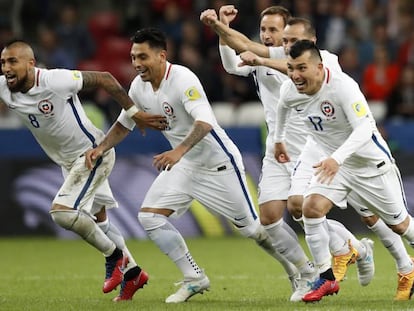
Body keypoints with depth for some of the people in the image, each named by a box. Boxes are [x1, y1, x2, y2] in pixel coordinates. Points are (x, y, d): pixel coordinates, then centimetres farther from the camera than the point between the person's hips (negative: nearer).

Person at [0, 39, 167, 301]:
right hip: (69, 162, 8)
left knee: (62, 211, -20)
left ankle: (114, 255, 1)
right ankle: (132, 272, 35)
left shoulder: (55, 81, -28)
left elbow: (104, 79, -19)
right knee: (97, 218, 18)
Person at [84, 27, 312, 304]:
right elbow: (123, 125, 14)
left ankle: (305, 270, 22)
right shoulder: (139, 87, -1)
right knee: (149, 216, -8)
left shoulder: (182, 79, -25)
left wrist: (178, 151, -52)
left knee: (252, 227, 0)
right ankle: (194, 279, 2)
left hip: (218, 163, -7)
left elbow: (205, 121, -38)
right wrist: (101, 149, -2)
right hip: (183, 165, 7)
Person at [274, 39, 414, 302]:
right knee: (312, 207, -19)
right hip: (335, 163, 5)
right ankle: (327, 278, -8)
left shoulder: (342, 86, -33)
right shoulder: (290, 90, -13)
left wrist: (337, 157, -55)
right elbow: (283, 106, 13)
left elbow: (364, 128, -42)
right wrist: (278, 139, 25)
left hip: (372, 162, -5)